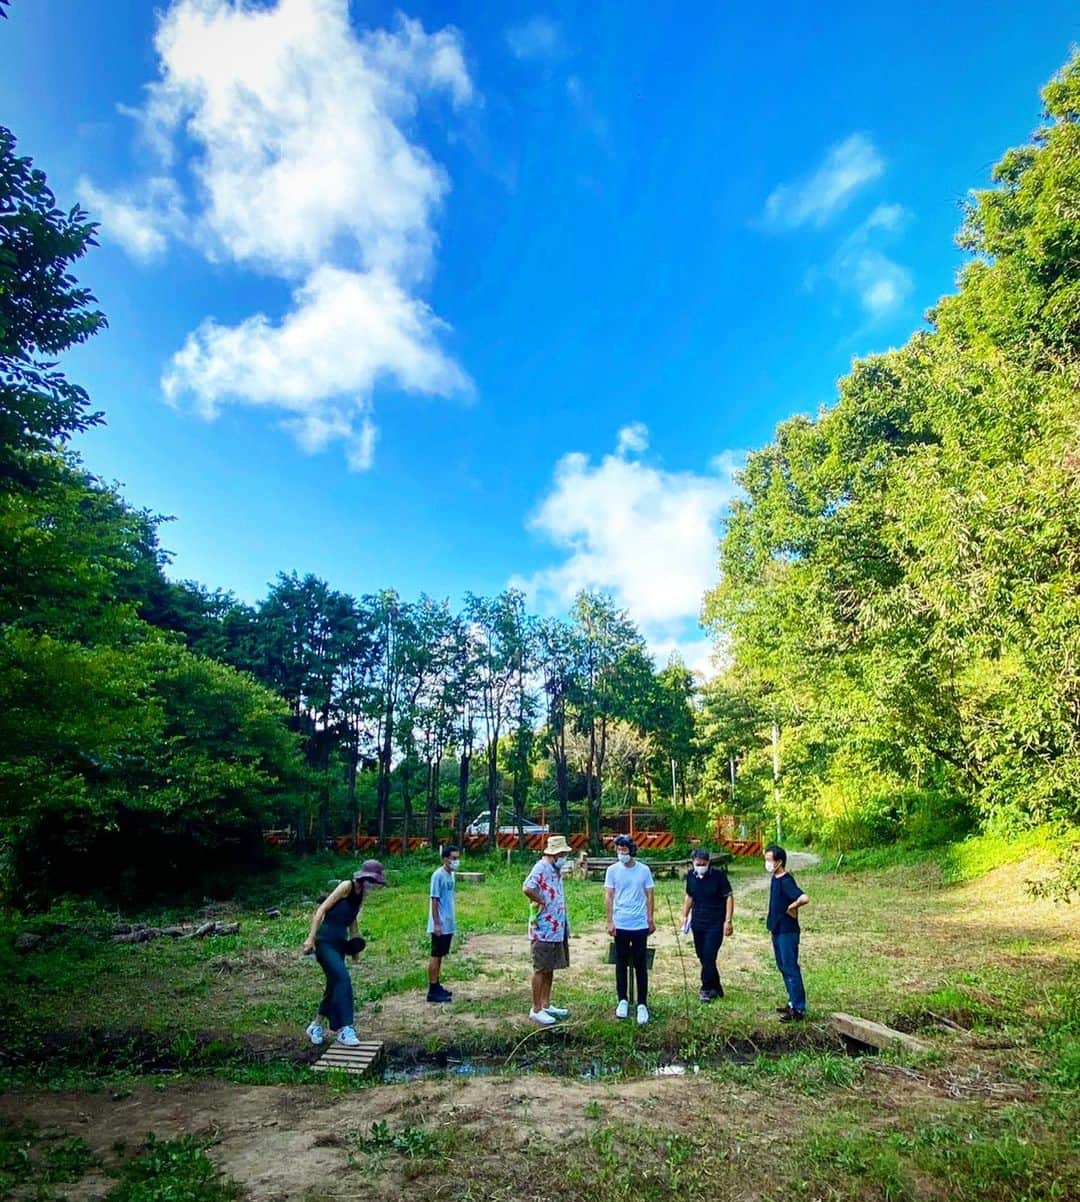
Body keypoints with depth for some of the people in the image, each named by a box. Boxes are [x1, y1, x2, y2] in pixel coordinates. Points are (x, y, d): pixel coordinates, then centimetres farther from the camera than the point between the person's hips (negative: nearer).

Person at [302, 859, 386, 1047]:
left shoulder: (361, 895, 9)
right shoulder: (347, 886, -13)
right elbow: (322, 909, -15)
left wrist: (355, 940, 11)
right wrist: (311, 938, -18)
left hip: (340, 943, 8)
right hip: (325, 941, -8)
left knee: (334, 985, 13)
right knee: (342, 979, -17)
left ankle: (316, 1025, 30)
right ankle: (343, 1029, -12)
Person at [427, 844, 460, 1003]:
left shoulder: (451, 874, 9)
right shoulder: (438, 875, -17)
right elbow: (434, 900, -18)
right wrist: (436, 924, -19)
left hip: (449, 925, 8)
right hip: (440, 925, -8)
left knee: (440, 956, 15)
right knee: (436, 956, -1)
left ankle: (437, 986, 23)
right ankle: (432, 991, 5)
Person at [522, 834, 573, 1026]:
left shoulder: (557, 870, 10)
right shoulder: (541, 867, -18)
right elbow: (527, 888, -34)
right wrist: (541, 902, -19)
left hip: (557, 928, 9)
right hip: (543, 929, -9)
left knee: (550, 969, 16)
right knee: (541, 969, 1)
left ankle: (546, 1005, 27)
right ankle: (536, 1010, 10)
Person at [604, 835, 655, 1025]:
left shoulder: (644, 870, -1)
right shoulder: (612, 870, -2)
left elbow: (649, 896, 5)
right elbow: (608, 897, -1)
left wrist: (650, 920, 3)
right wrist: (610, 921, -6)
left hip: (640, 925, 0)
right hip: (620, 925, 0)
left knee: (641, 965, 4)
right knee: (621, 964, 10)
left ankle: (642, 1004, 12)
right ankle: (623, 1000, 23)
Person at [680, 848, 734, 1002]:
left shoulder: (718, 875, -13)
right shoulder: (691, 875, 1)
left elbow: (729, 897, -9)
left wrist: (728, 921, -13)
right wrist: (685, 916, 12)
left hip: (715, 924, -5)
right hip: (697, 923, 5)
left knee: (709, 957, -8)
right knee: (703, 957, 10)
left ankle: (706, 989, 8)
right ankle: (716, 988, 25)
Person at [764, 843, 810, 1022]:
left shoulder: (786, 881, -22)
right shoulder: (775, 878, 7)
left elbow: (804, 898, -36)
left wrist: (792, 907, -20)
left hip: (787, 931, -10)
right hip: (777, 930, 10)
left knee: (791, 969, -3)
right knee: (783, 967, 17)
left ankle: (799, 1009, 5)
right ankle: (793, 1003, 28)